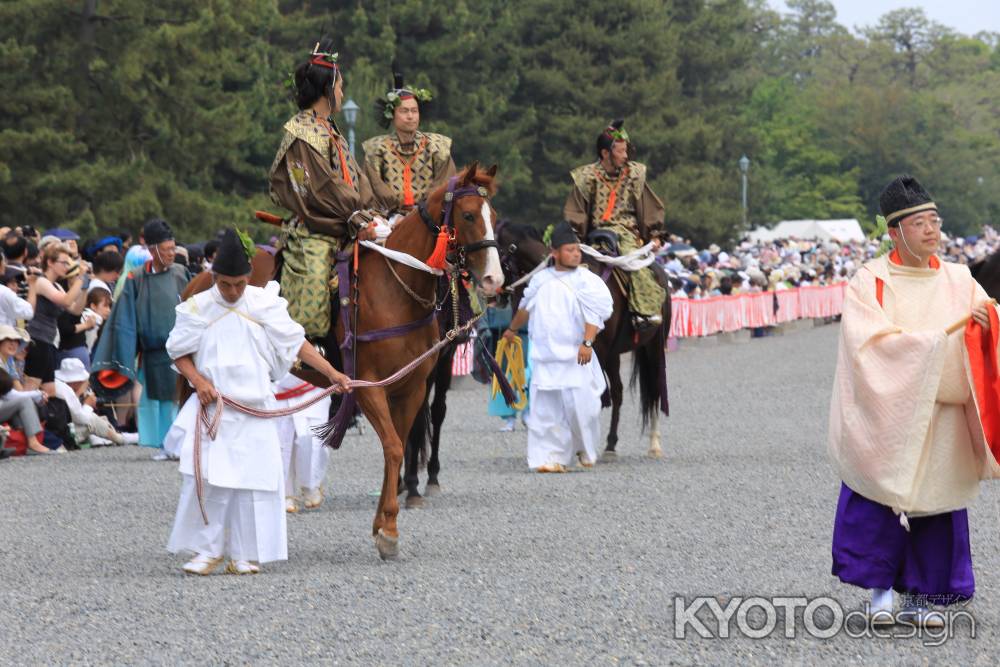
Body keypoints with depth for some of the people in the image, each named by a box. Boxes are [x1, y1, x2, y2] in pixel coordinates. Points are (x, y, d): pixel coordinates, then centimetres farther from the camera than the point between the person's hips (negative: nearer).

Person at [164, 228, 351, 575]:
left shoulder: (265, 304, 1)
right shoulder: (197, 308, 0)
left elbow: (296, 343, 5)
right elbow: (179, 353, 6)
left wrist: (332, 373, -1)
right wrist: (198, 381, -11)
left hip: (255, 406, 1)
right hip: (213, 406, -1)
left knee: (253, 479, -2)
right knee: (206, 477, -9)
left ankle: (244, 554, 7)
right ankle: (207, 550, 1)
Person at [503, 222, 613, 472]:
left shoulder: (587, 281, -3)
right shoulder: (541, 280, 10)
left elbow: (595, 314, -11)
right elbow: (526, 308, 27)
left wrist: (587, 342, -23)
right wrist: (512, 329, 40)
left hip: (575, 356, -3)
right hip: (545, 356, 3)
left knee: (579, 405, -6)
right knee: (546, 409, -1)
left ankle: (585, 449, 19)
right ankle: (552, 458, 2)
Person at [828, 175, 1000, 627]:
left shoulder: (959, 282, 7)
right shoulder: (870, 283, -4)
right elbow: (872, 344, -15)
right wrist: (938, 340, -18)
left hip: (942, 419, 3)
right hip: (887, 416, -3)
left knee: (937, 499, 3)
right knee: (883, 497, -6)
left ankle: (921, 596, 12)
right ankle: (881, 588, 8)